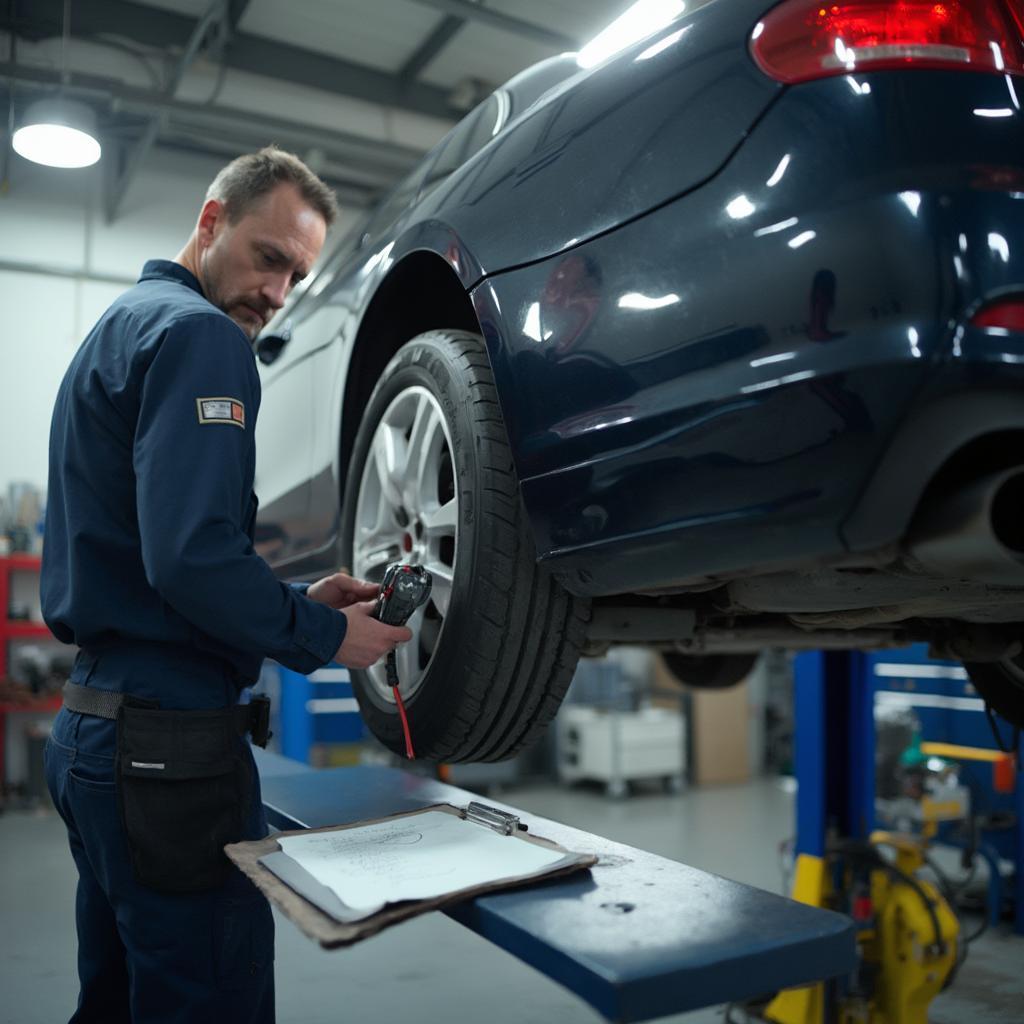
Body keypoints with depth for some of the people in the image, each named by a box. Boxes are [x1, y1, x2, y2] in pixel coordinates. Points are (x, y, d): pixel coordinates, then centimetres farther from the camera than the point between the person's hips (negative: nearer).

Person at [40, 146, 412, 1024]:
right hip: (172, 741, -10)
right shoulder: (198, 333, -12)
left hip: (95, 722, 10)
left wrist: (298, 602, 10)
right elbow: (191, 555, -26)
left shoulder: (120, 328, 19)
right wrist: (322, 636, -11)